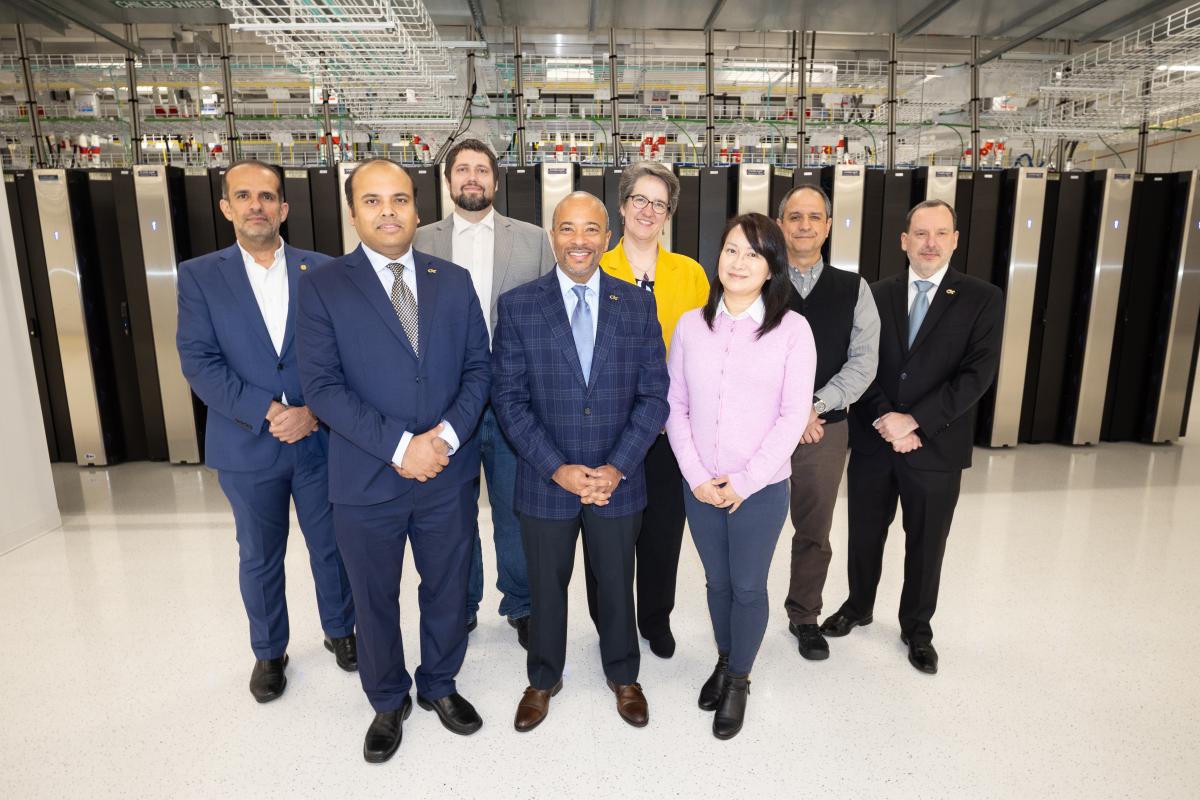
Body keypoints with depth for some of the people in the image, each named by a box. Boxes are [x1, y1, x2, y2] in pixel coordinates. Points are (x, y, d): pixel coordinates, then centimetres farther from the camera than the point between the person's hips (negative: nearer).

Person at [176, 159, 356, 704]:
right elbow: (199, 363, -9)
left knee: (331, 547, 14)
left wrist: (314, 411, -16)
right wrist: (267, 411, -18)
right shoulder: (199, 276, -1)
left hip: (320, 441, 0)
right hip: (246, 446, 0)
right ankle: (269, 652, 37)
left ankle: (339, 630, 38)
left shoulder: (322, 271, 0)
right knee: (259, 558, 16)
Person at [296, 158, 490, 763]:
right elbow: (321, 385, -12)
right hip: (367, 480, -2)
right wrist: (398, 445, -19)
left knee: (448, 589, 18)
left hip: (449, 475, 2)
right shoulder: (322, 286, -5)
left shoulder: (454, 281, 3)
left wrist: (448, 434, -14)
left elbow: (478, 367, 2)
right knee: (375, 600, 17)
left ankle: (439, 685, 44)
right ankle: (388, 702, 42)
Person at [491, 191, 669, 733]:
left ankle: (623, 675, 45)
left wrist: (617, 468, -13)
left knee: (616, 585, 19)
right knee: (546, 588, 17)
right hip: (545, 482, 0)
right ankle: (544, 679, 44)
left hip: (617, 480, 1)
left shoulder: (638, 305, -2)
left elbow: (653, 395, -3)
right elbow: (508, 398, -7)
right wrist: (556, 468, -15)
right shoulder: (517, 306, -5)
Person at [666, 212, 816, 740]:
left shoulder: (792, 329, -9)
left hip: (761, 488, -2)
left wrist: (745, 481, -12)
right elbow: (675, 406, 1)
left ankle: (738, 680, 35)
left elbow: (793, 415, -10)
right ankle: (724, 663, 42)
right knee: (717, 583, 18)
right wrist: (696, 475, -7)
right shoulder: (690, 324, -1)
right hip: (700, 488, 2)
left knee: (748, 587, 12)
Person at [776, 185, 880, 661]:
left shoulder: (853, 289, 3)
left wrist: (816, 405, -17)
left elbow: (863, 362, -4)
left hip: (825, 427, 2)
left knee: (814, 532, 15)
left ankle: (804, 616, 35)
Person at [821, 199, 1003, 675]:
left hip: (936, 447, -1)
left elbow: (978, 374, -12)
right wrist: (884, 420, -14)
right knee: (864, 534, 16)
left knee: (926, 545, 13)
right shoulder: (876, 295, 3)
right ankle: (858, 605, 39)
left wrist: (914, 420, -19)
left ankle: (917, 628, 34)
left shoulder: (982, 300, -4)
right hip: (873, 440, 2)